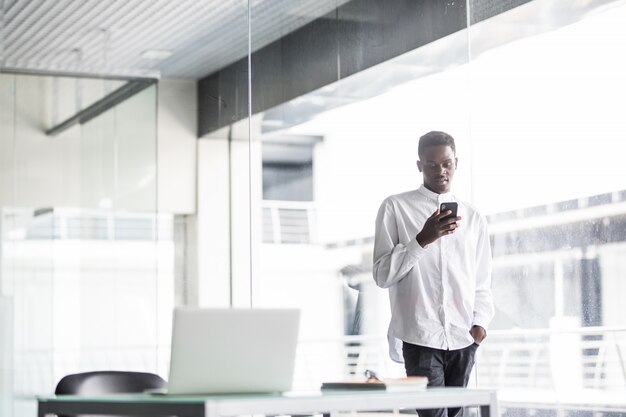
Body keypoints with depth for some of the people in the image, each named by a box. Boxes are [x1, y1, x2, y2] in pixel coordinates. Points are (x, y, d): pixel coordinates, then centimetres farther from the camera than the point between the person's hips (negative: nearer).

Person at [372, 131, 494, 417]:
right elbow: (383, 275, -3)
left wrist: (480, 322, 0)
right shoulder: (395, 208, 3)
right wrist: (423, 239, -14)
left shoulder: (473, 218, 14)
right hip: (420, 336, -4)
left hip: (463, 339, 4)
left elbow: (482, 282, 17)